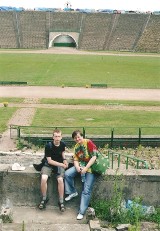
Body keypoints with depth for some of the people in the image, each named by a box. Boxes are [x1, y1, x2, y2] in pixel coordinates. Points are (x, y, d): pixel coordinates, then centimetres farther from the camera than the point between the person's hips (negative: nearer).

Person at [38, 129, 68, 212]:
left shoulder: (63, 144, -4)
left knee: (60, 179, -26)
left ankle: (61, 201, -12)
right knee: (43, 178, -29)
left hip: (59, 165, 2)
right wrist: (62, 164, -17)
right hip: (48, 164, -2)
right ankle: (44, 199, -7)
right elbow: (49, 161, -16)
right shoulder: (48, 146, -17)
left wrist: (64, 160, 2)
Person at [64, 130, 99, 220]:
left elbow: (94, 157, -18)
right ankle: (73, 192, 4)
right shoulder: (76, 147, 9)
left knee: (86, 190, -12)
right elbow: (75, 160, 7)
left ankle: (82, 212, -6)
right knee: (67, 174, -16)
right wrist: (77, 167, -16)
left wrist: (85, 168, -20)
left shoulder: (88, 142, -13)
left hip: (91, 166, -6)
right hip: (81, 165, 7)